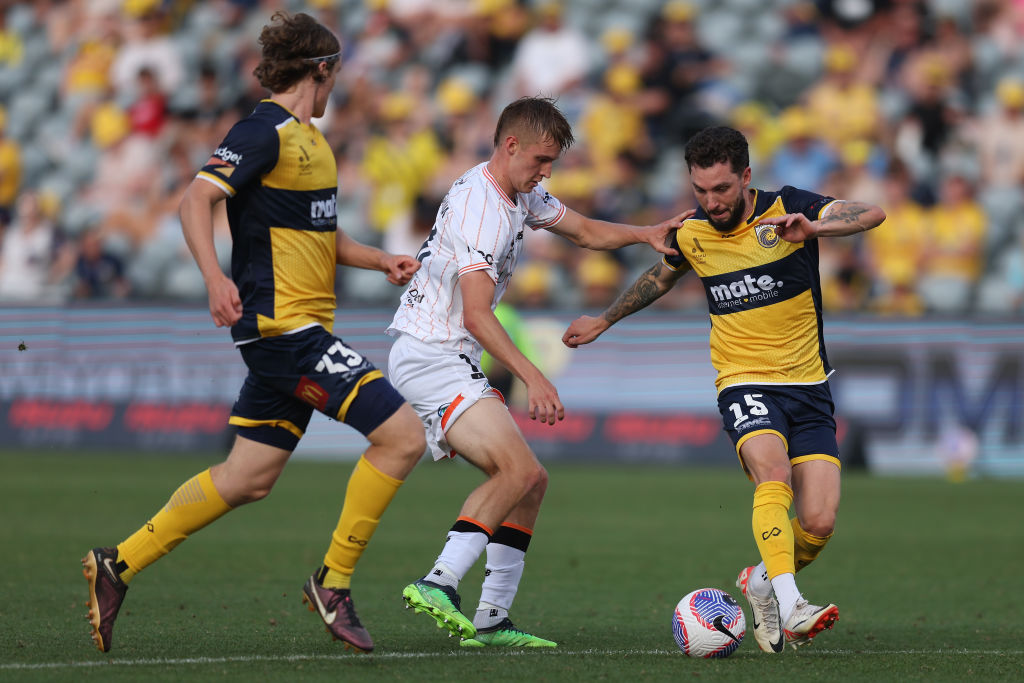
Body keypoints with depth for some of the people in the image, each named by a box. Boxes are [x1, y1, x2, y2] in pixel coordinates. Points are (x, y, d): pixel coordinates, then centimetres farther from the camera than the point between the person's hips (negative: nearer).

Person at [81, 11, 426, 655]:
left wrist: (380, 259, 15)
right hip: (280, 323, -10)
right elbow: (197, 199, -20)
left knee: (248, 479, 12)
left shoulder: (310, 139, 19)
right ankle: (334, 582, -6)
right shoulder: (265, 132, -11)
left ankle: (119, 564, 19)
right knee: (403, 435, -14)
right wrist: (215, 276, -35)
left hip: (300, 330, 10)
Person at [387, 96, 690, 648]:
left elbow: (586, 231, 25)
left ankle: (490, 621, 5)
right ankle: (438, 584, -27)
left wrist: (647, 233, 6)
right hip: (428, 355, -10)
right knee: (519, 471, -24)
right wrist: (532, 378, -34)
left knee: (530, 482, 7)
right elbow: (476, 314, -28)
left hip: (452, 363, 10)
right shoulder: (480, 208, -20)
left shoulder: (521, 197, 12)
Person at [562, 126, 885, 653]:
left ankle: (762, 583, 21)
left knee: (819, 523, -10)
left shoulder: (786, 209, -7)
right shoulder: (691, 235, 1)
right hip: (745, 386, 0)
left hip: (808, 386, 0)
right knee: (772, 472, -31)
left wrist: (814, 227, -38)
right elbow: (662, 276, 25)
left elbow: (872, 214, -20)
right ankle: (788, 606, -42)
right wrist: (604, 320, 36)